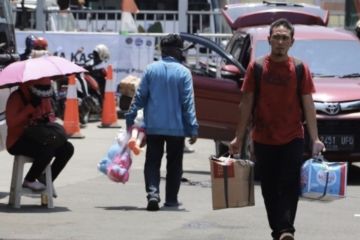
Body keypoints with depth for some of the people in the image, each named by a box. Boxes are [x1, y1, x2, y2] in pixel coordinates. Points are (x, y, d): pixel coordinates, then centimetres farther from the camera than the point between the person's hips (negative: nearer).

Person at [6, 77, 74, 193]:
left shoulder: (43, 96, 7)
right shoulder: (16, 97, -16)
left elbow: (51, 114, 19)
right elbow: (11, 123, -27)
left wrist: (48, 118, -8)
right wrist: (31, 106, -29)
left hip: (37, 139, 8)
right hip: (17, 142, -8)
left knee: (67, 148, -7)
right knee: (47, 151, -33)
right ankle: (29, 181, -11)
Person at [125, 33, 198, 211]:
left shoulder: (151, 69, -1)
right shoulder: (183, 72, -8)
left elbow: (140, 96, 0)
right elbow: (188, 102, -9)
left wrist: (130, 118, 8)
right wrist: (193, 128, -7)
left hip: (153, 125, 1)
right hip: (176, 126, -1)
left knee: (152, 162, 6)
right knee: (174, 164, 12)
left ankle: (152, 192, -15)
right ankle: (171, 199, 16)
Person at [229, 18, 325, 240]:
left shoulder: (300, 69, 0)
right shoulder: (256, 68, 1)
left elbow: (308, 105, 1)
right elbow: (247, 104, 5)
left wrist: (315, 139, -4)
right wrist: (239, 138, 3)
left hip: (292, 139, -1)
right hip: (263, 139, 1)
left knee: (290, 186, -11)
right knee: (270, 189, 6)